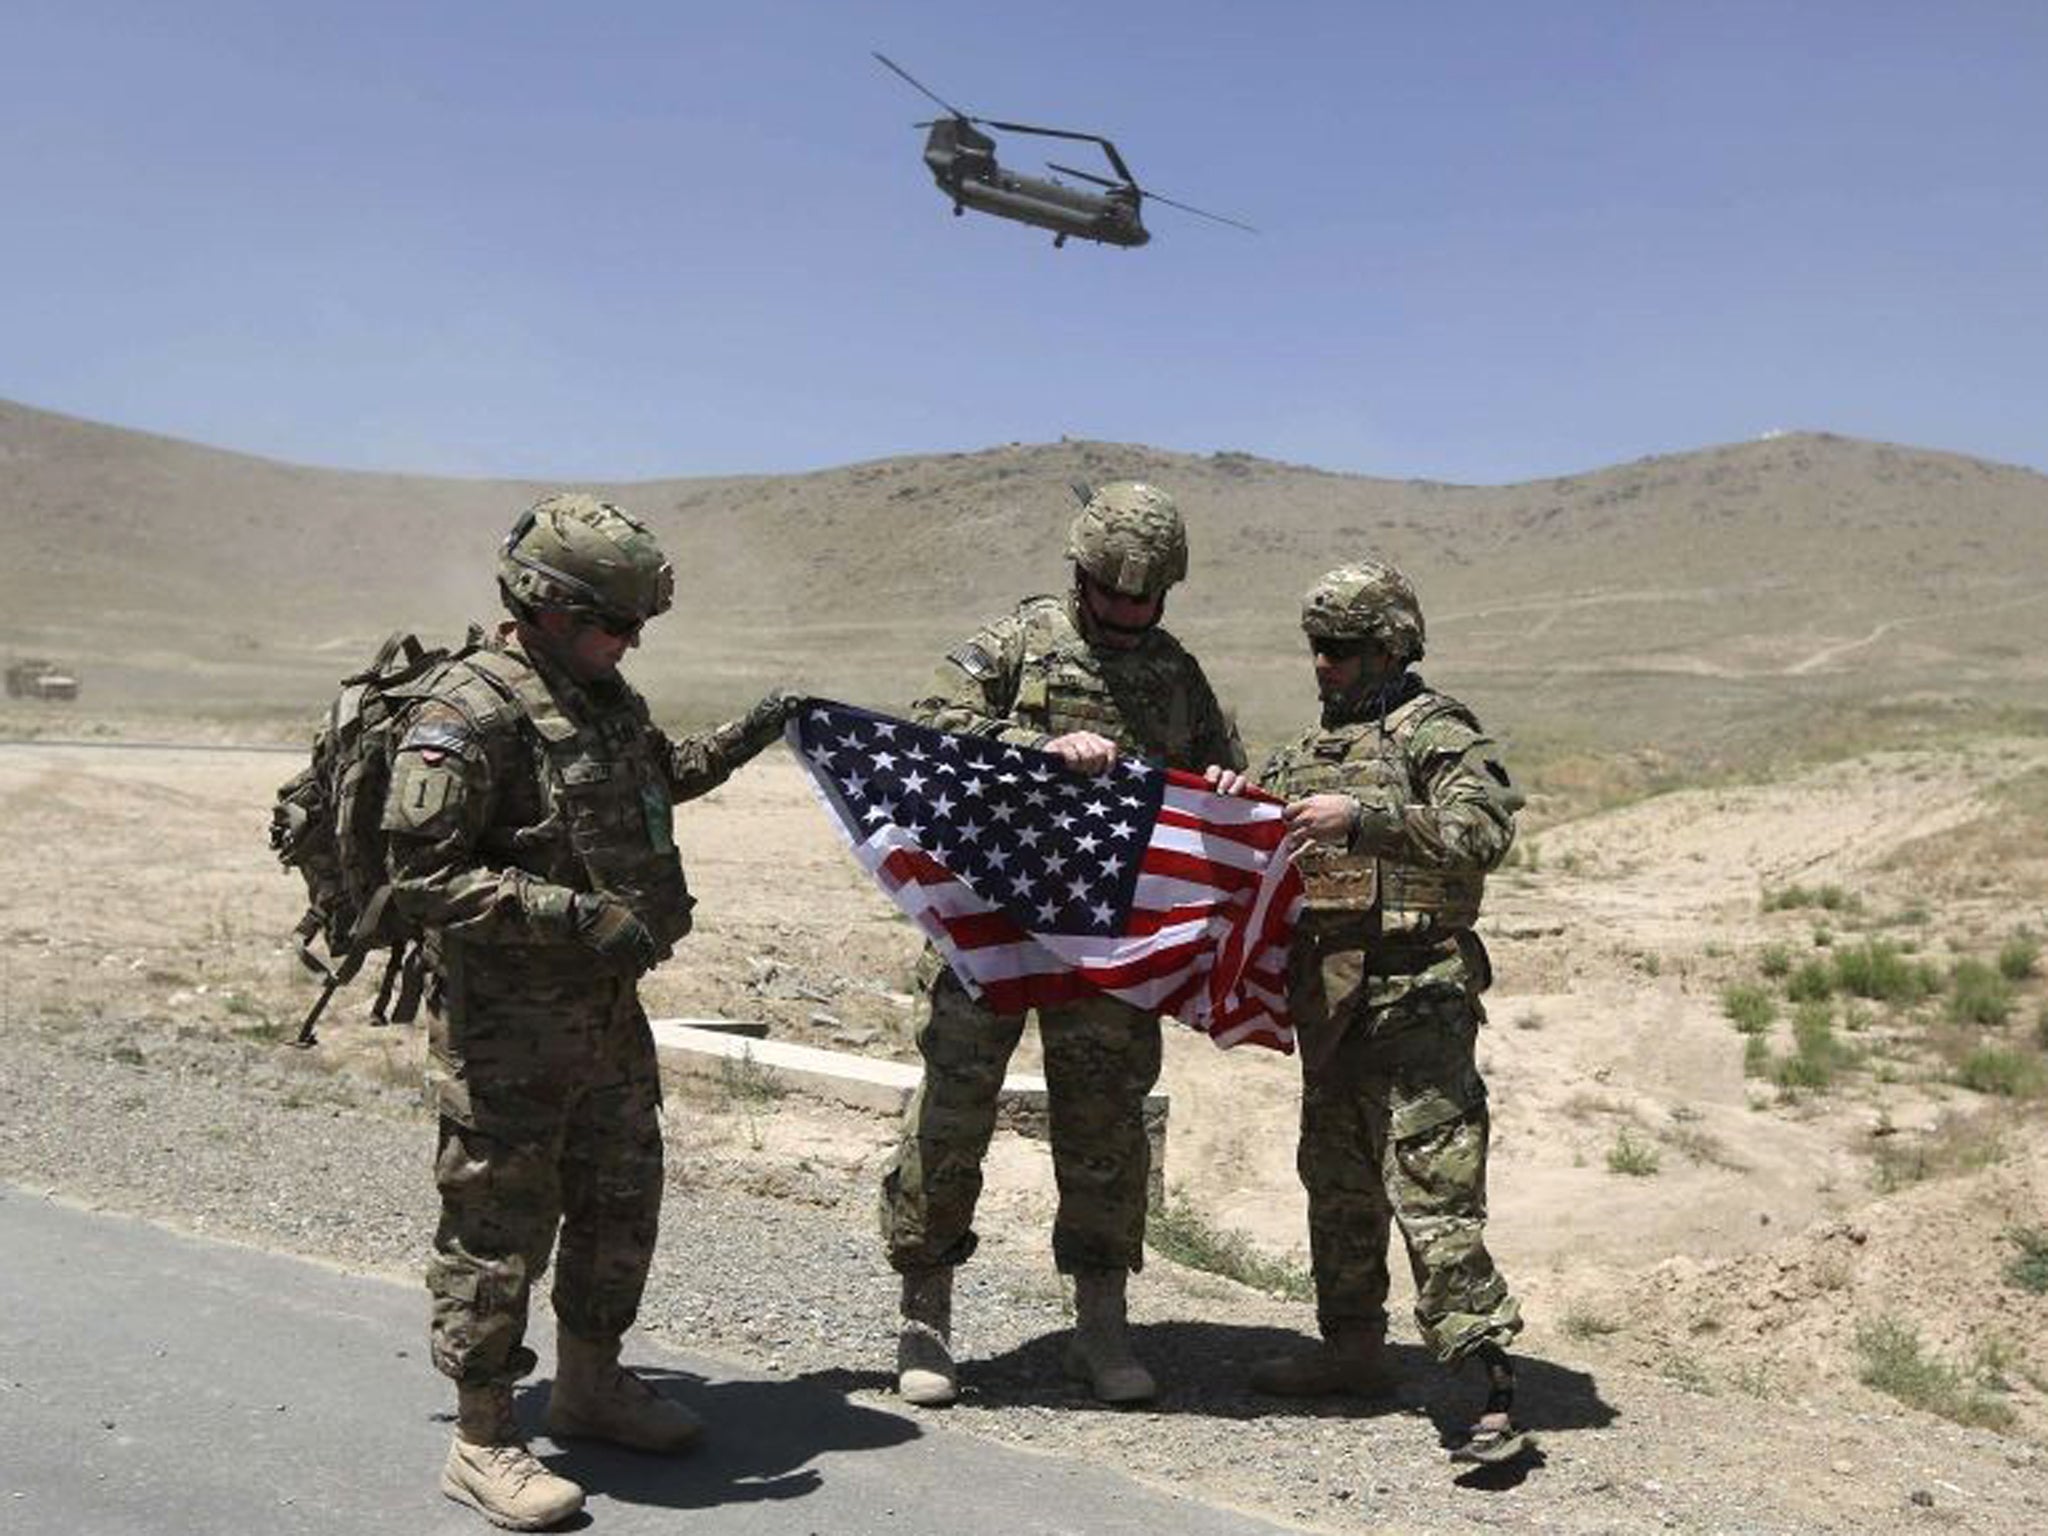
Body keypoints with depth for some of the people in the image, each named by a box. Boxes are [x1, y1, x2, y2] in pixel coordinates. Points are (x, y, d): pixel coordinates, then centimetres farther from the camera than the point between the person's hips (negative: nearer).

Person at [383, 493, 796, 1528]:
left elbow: (657, 776, 30)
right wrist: (580, 915, -28)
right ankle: (481, 1444, 16)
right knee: (499, 1228, 2)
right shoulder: (469, 714, -19)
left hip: (608, 1007, 9)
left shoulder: (600, 692, 9)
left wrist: (744, 739, 18)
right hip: (507, 1026, -9)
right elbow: (423, 876, -24)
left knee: (622, 1206, 18)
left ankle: (588, 1384, 37)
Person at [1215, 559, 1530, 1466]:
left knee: (1430, 1182, -12)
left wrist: (1363, 817, -24)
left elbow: (1485, 831, -20)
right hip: (1329, 994, 8)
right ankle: (1352, 1345, 32)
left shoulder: (1435, 731, -5)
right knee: (1336, 1178, 17)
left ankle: (1491, 1382, -9)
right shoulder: (1308, 750, 18)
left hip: (1413, 993, -8)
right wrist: (1228, 805, 3)